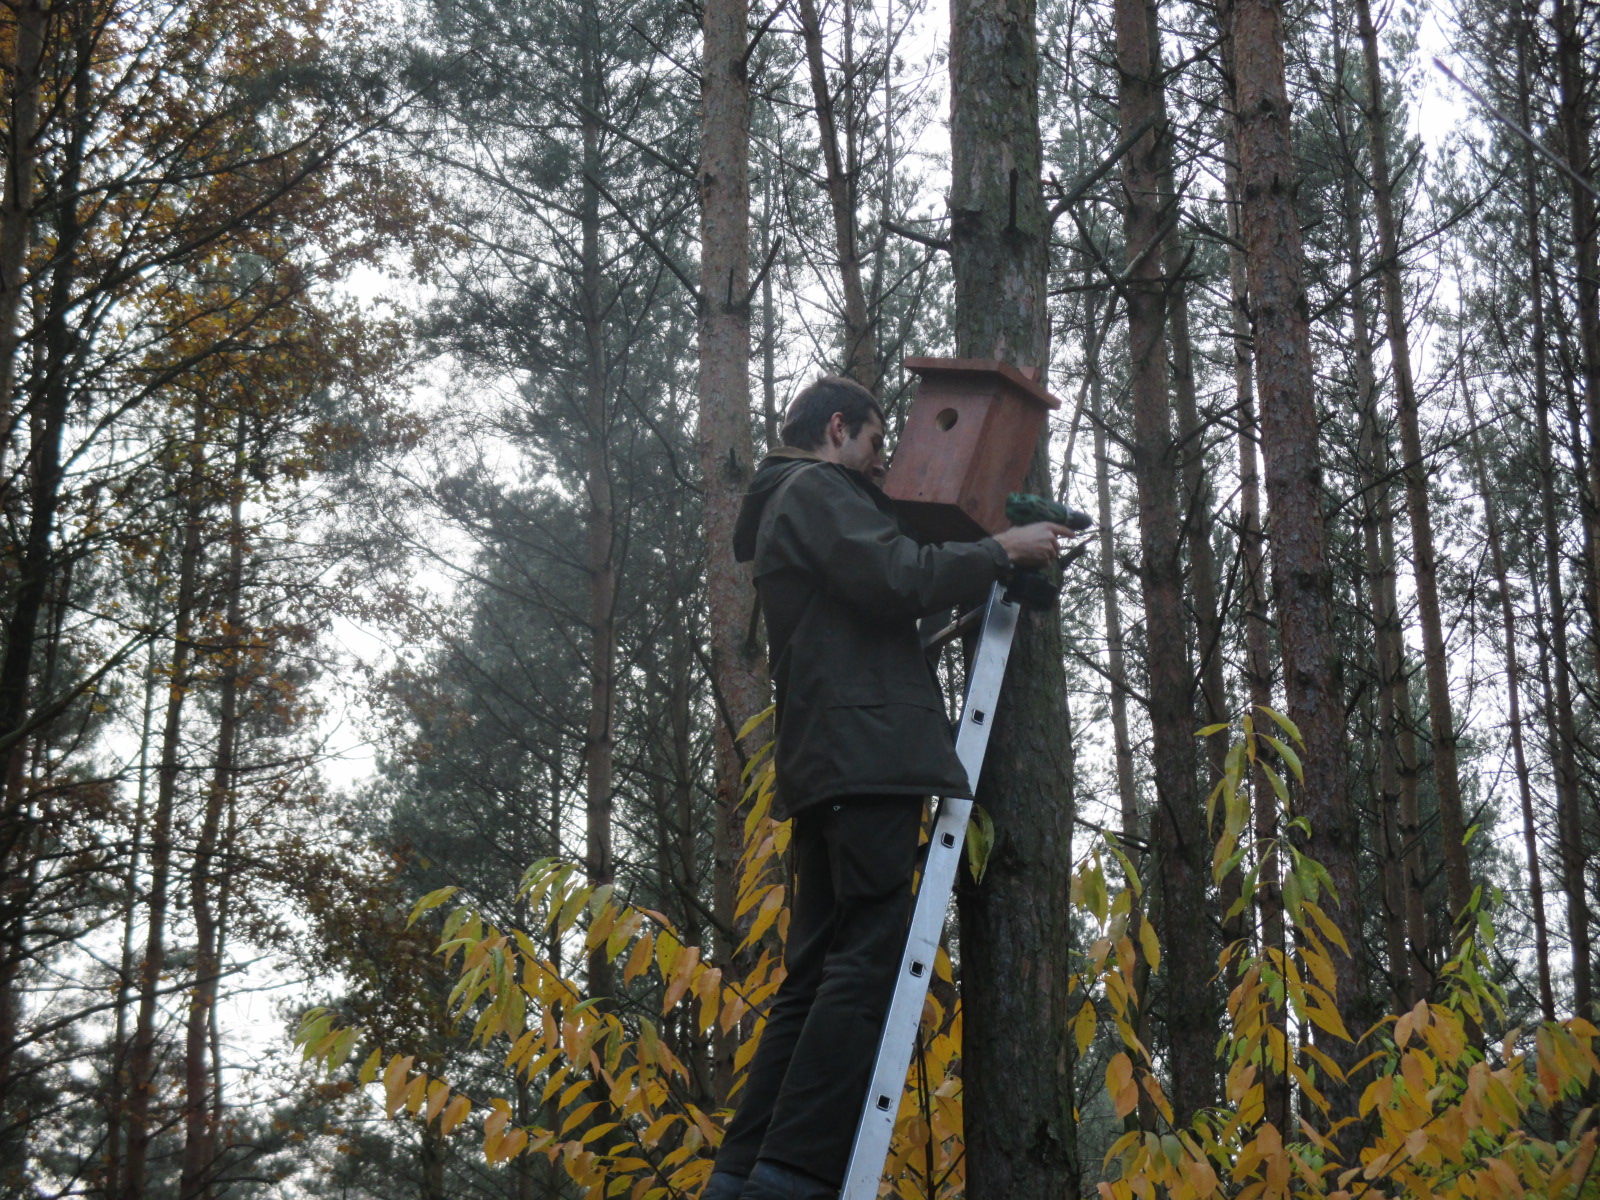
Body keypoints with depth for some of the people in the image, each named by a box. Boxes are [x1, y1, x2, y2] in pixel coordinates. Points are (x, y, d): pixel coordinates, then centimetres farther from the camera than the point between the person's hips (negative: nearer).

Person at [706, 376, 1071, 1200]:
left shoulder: (784, 510, 31)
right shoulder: (817, 490, 1)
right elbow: (898, 580, -14)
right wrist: (1001, 552, -3)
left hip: (824, 765, 10)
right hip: (867, 755, -10)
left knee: (817, 974, 7)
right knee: (868, 962, -15)